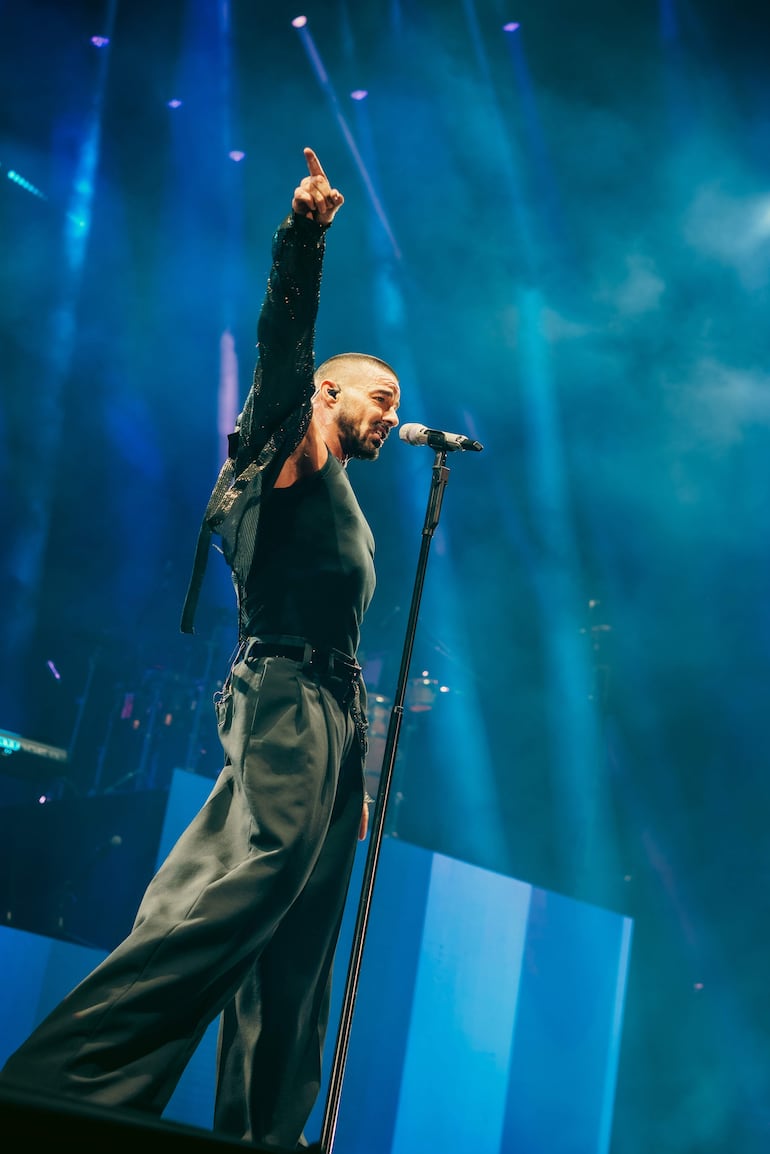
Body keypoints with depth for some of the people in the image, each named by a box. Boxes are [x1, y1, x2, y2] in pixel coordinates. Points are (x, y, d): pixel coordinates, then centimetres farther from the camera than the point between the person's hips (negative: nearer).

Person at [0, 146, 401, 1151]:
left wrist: (359, 776, 23)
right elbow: (284, 344, -12)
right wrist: (304, 236, -27)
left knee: (290, 971, 3)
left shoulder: (343, 515, 29)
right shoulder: (290, 447, 8)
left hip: (328, 739, 9)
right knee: (224, 906, -23)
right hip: (285, 712, -9)